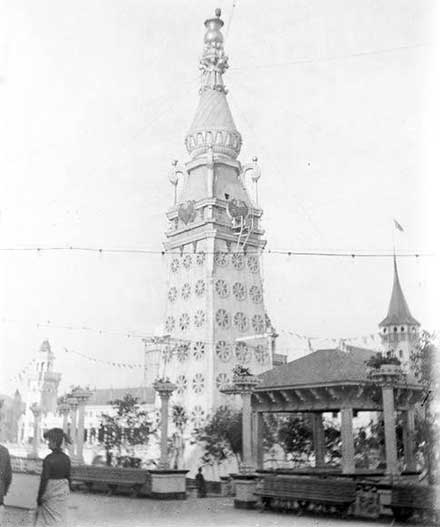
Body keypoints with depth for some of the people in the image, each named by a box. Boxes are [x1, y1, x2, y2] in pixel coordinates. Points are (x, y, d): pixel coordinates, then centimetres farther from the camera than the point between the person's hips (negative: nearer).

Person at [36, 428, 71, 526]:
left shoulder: (48, 459, -17)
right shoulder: (66, 458, 0)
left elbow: (44, 479, -15)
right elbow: (68, 478, 6)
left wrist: (39, 497, -6)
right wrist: (67, 493, 17)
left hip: (50, 493, -5)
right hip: (62, 493, 5)